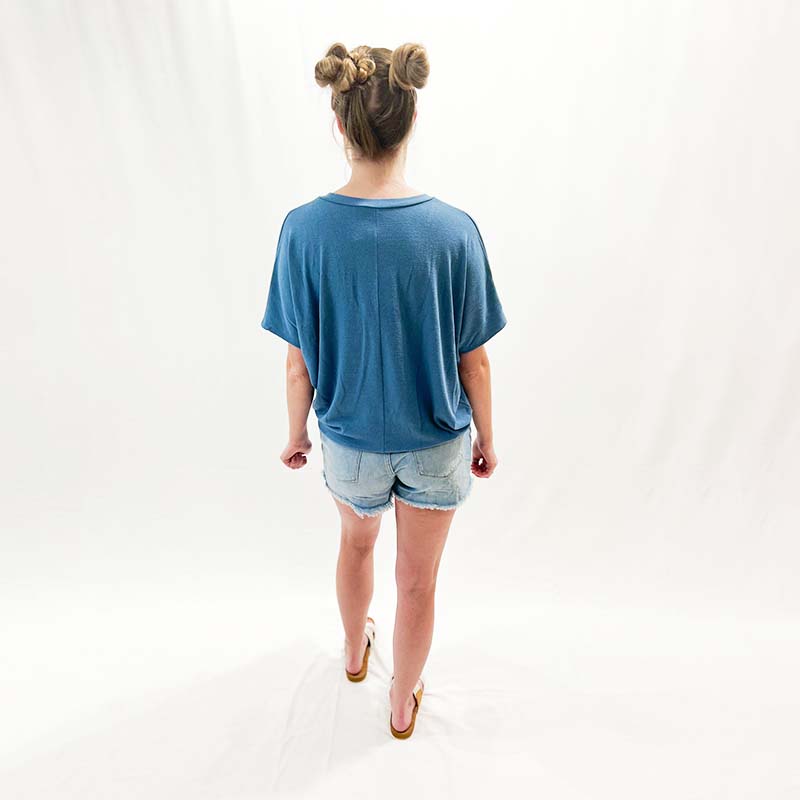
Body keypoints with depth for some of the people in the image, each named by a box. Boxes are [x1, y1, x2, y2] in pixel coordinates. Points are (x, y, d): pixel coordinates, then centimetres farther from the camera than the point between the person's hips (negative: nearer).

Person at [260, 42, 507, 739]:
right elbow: (473, 361, -11)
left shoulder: (304, 229, -17)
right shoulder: (454, 230, -18)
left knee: (356, 540, 32)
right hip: (437, 443, 0)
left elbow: (300, 363, -11)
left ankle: (355, 651, 60)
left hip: (349, 439, 1)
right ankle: (403, 703, 49)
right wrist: (486, 439, 5)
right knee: (418, 579, 21)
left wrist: (297, 433, 7)